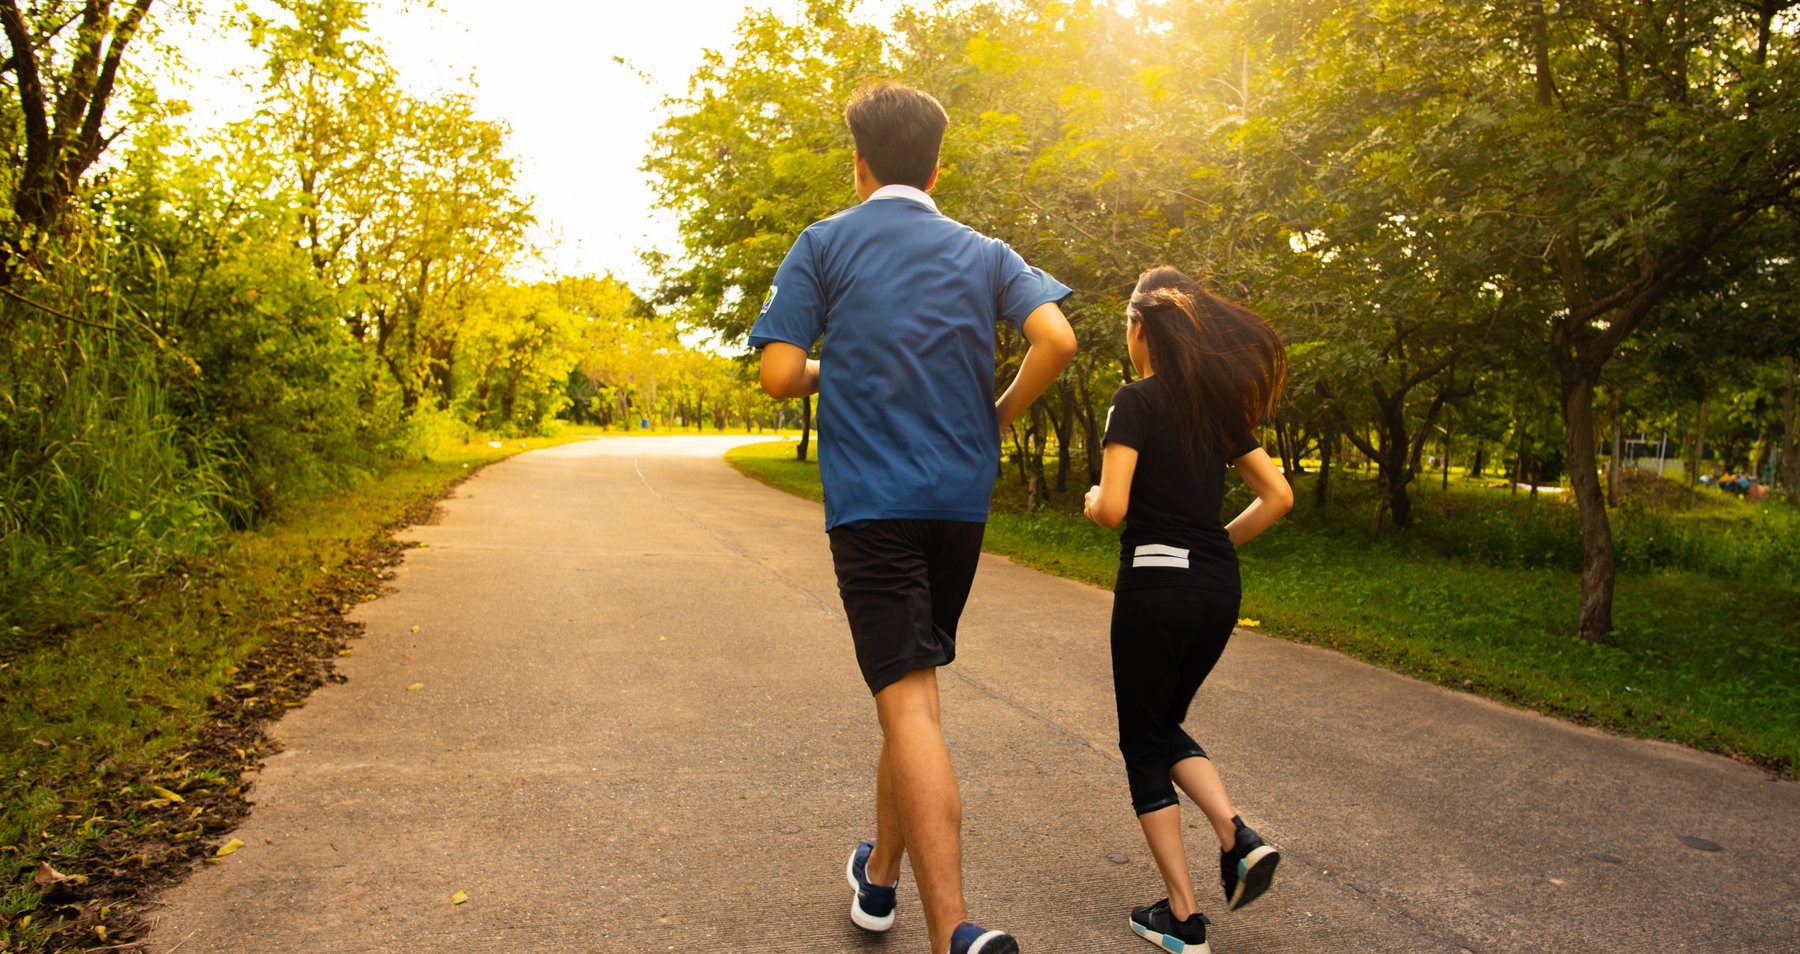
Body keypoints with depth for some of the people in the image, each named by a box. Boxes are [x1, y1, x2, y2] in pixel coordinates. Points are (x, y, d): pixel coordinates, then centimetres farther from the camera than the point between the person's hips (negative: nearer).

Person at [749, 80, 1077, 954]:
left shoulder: (825, 244, 1)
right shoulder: (984, 254, 10)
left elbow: (779, 374, -8)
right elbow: (1057, 340, -7)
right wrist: (1001, 415, 9)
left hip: (870, 503, -4)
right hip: (962, 499, 4)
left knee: (908, 702, -9)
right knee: (911, 684, 19)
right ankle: (878, 876, 33)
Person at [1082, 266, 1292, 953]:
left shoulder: (1137, 400, -10)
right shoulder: (1218, 405, 10)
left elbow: (1111, 508, -18)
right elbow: (1278, 496, 9)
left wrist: (1092, 503, 3)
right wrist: (1218, 545, 16)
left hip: (1156, 583, -6)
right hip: (1219, 589, 7)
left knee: (1143, 741, 8)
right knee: (1165, 724, 24)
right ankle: (1237, 837, 4)